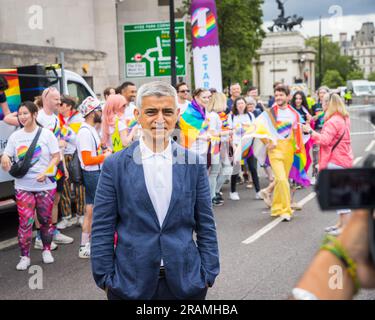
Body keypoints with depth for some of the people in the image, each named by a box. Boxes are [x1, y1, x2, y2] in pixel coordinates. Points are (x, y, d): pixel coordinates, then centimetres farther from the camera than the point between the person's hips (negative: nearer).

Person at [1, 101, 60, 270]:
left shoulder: (46, 134, -3)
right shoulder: (15, 136, 4)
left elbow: (56, 157, -3)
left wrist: (45, 172, -17)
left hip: (45, 186, -1)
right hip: (23, 187, 1)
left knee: (46, 220, 10)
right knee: (25, 222, -5)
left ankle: (47, 250, 29)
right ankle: (24, 256, 5)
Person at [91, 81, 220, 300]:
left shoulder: (194, 163, 1)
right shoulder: (115, 166, -3)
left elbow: (206, 225, 4)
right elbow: (102, 230, -1)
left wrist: (208, 274, 1)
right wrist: (105, 278, -3)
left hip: (185, 282, 1)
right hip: (131, 282, -1)